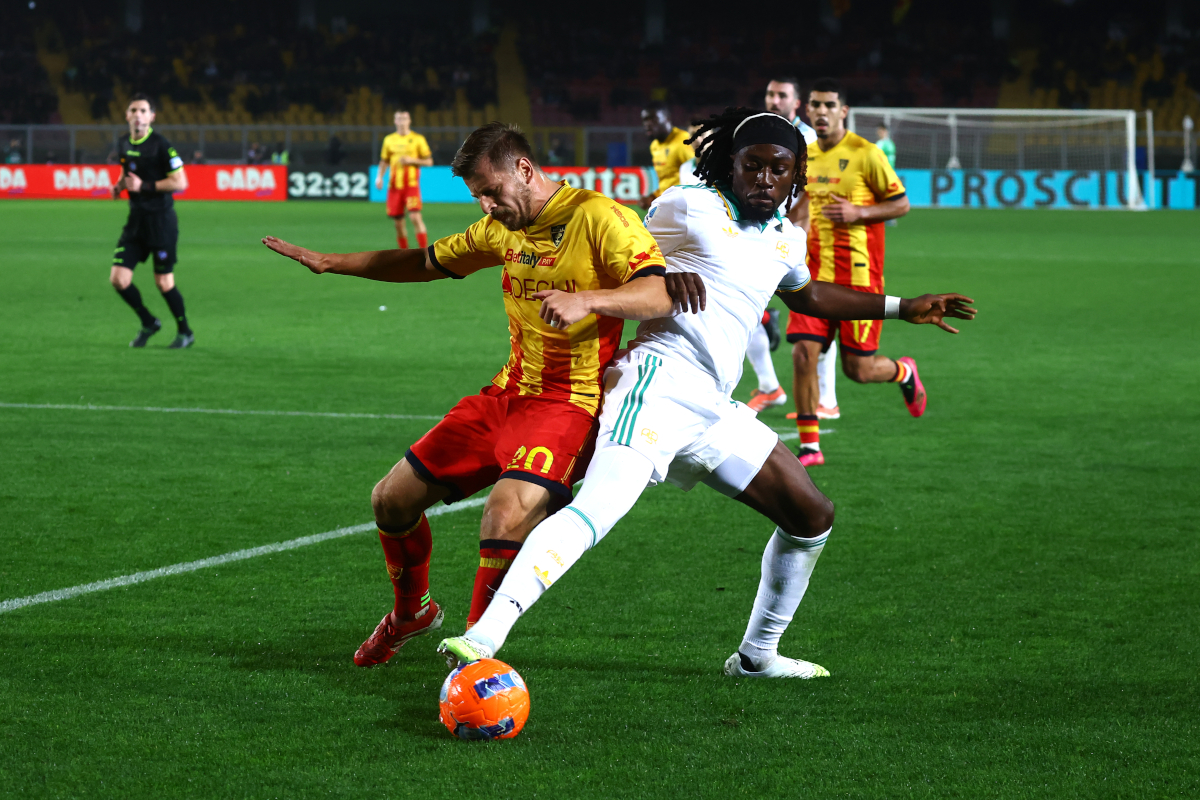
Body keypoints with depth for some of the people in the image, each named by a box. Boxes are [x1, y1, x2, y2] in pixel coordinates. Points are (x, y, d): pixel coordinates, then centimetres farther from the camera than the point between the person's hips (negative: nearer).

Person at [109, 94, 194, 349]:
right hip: (136, 220, 6)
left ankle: (185, 332, 20)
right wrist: (119, 185, 4)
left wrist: (143, 186, -19)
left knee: (164, 282, 0)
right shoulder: (124, 144, 7)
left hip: (161, 220, -6)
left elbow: (180, 183, -16)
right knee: (118, 279, -2)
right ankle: (148, 323, 20)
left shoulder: (160, 145, -14)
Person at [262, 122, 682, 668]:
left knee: (506, 517, -31)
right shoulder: (501, 228, 11)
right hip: (507, 392, 8)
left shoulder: (599, 218, -13)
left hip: (569, 403, -8)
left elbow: (658, 295, -24)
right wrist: (329, 264, 22)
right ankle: (411, 611, 36)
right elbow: (429, 263, 26)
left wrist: (586, 300, -42)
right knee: (392, 500, 8)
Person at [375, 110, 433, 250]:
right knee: (398, 222, 3)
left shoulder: (417, 139, 1)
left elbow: (429, 161, 2)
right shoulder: (389, 139, 11)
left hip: (411, 185, -4)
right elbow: (384, 161, 19)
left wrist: (411, 160, -13)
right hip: (394, 185, 4)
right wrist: (379, 177, 3)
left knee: (415, 217, -18)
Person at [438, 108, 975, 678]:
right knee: (597, 512, -29)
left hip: (713, 410, 8)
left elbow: (805, 295, 43)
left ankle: (757, 655, 28)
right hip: (660, 380, -8)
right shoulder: (688, 206, 1)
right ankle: (483, 636, -40)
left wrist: (903, 308, 43)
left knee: (812, 517, 13)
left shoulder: (786, 238, 22)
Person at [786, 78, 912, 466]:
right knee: (803, 354, -10)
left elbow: (901, 204, -5)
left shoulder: (865, 154, -9)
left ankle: (904, 372, 34)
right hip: (815, 273, 5)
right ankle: (809, 445, 0)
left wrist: (858, 212, -18)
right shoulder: (805, 156, 8)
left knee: (858, 369, -1)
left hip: (858, 276, -4)